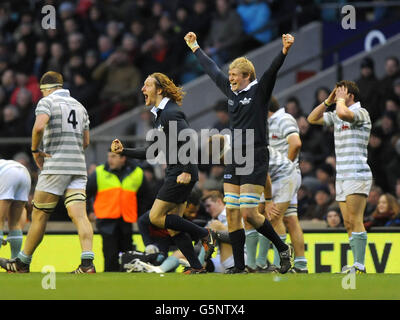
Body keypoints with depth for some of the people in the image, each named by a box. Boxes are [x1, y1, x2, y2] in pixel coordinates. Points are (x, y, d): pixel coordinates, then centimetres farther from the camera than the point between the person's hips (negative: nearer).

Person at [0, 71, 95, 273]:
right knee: (79, 215, -6)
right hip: (78, 167, 5)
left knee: (40, 215, 3)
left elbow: (39, 127, -19)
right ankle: (87, 262, -22)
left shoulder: (47, 102, 0)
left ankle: (23, 262, 12)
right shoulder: (79, 106, 20)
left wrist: (35, 150, -6)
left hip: (55, 166, -5)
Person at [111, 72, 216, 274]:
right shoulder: (160, 115, 18)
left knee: (156, 217, -10)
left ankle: (203, 234, -5)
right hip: (174, 174, 10)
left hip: (182, 175, -10)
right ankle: (196, 267, 7)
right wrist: (124, 151, 16)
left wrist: (187, 171, -26)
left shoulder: (170, 113, -13)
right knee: (172, 225, 7)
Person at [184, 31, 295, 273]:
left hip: (255, 160, -7)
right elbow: (212, 70, 25)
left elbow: (272, 71, -23)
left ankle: (284, 249, 6)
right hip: (235, 160, 8)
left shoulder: (259, 91, -6)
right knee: (232, 213, 3)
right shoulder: (231, 91, 12)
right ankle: (239, 267, 7)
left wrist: (284, 52, -41)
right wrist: (195, 48, 36)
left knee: (249, 214, -13)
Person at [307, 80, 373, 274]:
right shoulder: (336, 116, 17)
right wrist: (328, 101, 14)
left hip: (357, 176, -8)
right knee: (348, 224, 4)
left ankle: (359, 266, -16)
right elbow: (312, 119, 24)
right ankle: (357, 266, 4)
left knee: (355, 221, -14)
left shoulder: (361, 113, -8)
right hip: (341, 176, 8)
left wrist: (341, 99, -8)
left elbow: (343, 113, -28)